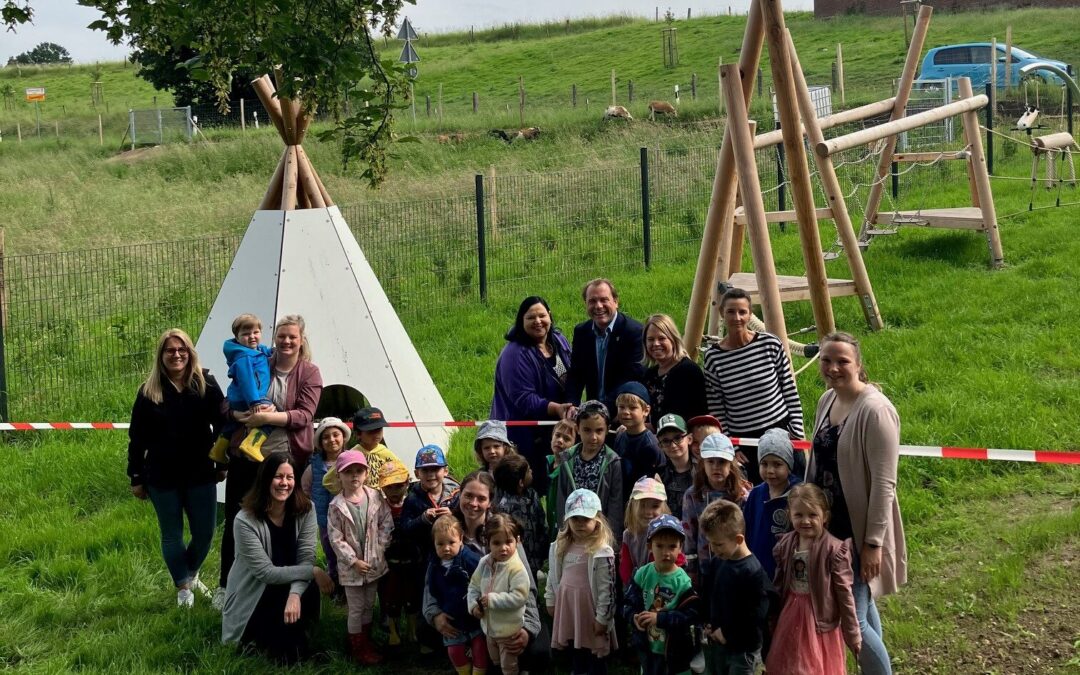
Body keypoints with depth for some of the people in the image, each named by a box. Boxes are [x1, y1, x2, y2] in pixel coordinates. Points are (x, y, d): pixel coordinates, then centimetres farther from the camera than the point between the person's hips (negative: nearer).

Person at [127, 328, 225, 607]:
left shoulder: (207, 385, -3)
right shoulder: (148, 392, -4)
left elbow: (221, 426, 3)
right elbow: (137, 438, 0)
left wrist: (222, 464, 4)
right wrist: (136, 477, 1)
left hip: (201, 475, 1)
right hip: (162, 478, -1)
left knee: (205, 533, 7)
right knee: (172, 536, 9)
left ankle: (191, 573, 36)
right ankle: (183, 587, 25)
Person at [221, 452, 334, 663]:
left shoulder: (305, 510, -10)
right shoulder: (246, 520, -22)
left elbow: (306, 559, -16)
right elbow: (265, 572, -23)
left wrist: (295, 593, -35)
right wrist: (313, 572, -23)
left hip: (287, 589, 5)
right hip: (251, 598, -5)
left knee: (309, 595, -30)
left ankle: (294, 641, 1)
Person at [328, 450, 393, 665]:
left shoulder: (376, 497, -6)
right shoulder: (337, 506, -15)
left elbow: (386, 523, 0)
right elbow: (335, 538, -14)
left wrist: (380, 548, -9)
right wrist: (353, 561, -16)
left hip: (374, 562, 4)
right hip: (351, 565, -3)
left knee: (369, 605, 18)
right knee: (356, 609, 6)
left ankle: (366, 640, 35)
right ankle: (359, 648, 20)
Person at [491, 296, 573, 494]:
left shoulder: (559, 341, 6)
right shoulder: (515, 355, -18)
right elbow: (524, 400, -23)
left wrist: (572, 408, 8)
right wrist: (556, 409, -33)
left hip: (555, 431, 7)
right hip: (526, 438, -7)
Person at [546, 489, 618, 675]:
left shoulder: (602, 552, -18)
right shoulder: (561, 547, 3)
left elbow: (607, 588, -17)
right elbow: (553, 577, 14)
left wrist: (602, 618, -17)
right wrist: (551, 601, 16)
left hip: (589, 607, -6)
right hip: (567, 606, 6)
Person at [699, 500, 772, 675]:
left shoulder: (754, 572, -22)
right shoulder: (717, 562, 2)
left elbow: (756, 616, -23)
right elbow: (706, 594, 16)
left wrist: (728, 633, -15)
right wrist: (707, 624, 3)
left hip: (743, 649, -8)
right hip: (716, 643, 8)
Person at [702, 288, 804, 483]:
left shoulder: (770, 344, -5)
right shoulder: (713, 357, -4)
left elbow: (790, 393, 1)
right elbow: (716, 410, 0)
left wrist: (796, 433, -2)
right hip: (742, 443, 0)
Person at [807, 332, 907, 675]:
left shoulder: (875, 410, -20)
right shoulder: (827, 400, 4)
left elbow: (884, 484, -20)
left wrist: (873, 543, -20)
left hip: (860, 530, -8)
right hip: (830, 526, 8)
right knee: (862, 605, 20)